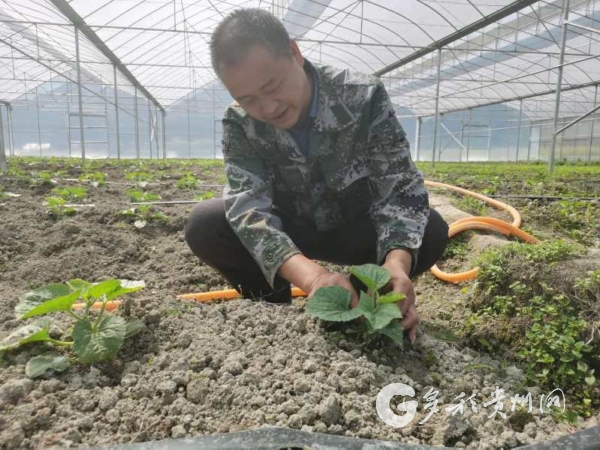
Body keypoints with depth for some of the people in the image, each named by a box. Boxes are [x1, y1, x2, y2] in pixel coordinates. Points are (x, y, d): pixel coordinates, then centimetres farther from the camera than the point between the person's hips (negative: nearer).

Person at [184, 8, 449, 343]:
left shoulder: (364, 98, -24)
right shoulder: (240, 125, -20)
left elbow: (401, 188, -26)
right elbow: (248, 206, -33)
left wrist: (397, 263, -48)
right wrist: (313, 276, -52)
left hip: (354, 230, 0)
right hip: (285, 233, 1)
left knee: (431, 231, -28)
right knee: (204, 225, -24)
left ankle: (359, 300, -5)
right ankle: (276, 306, -3)